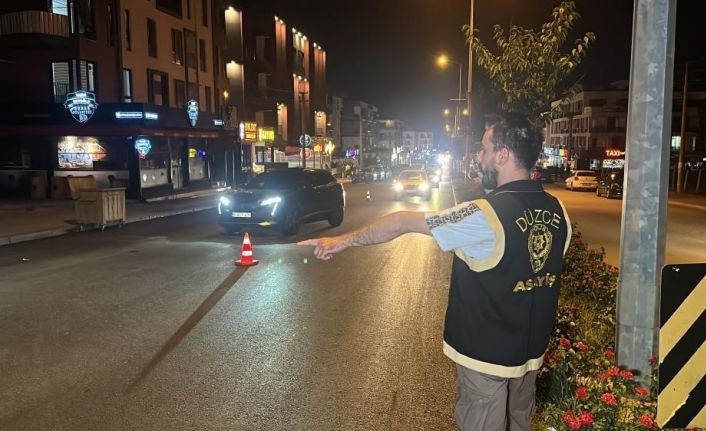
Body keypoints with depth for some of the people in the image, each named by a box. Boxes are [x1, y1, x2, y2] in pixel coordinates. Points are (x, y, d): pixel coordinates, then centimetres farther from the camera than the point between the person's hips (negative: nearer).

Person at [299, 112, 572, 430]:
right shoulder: (556, 210, -4)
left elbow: (405, 223, -21)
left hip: (487, 352, -6)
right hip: (531, 348, 7)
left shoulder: (486, 216, -25)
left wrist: (344, 240, -11)